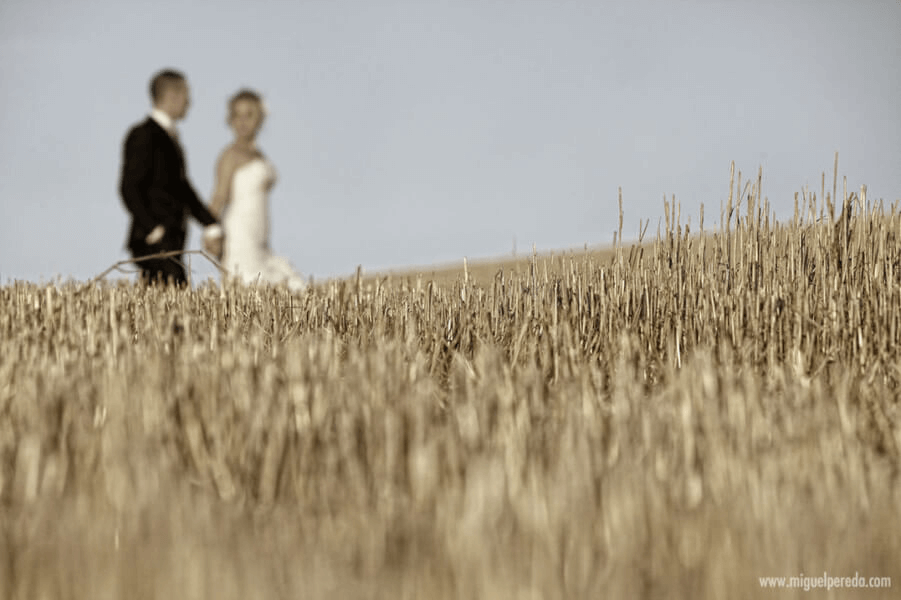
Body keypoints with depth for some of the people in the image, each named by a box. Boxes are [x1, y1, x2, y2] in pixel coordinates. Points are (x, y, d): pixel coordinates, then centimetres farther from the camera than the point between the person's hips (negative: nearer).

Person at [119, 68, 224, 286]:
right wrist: (151, 228, -21)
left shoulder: (169, 136, 20)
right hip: (154, 242, -9)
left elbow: (182, 187, 25)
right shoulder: (143, 135, -8)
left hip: (172, 240, 9)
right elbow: (129, 188, -14)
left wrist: (210, 224, 18)